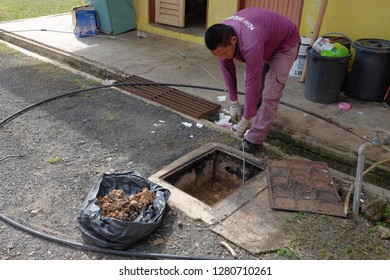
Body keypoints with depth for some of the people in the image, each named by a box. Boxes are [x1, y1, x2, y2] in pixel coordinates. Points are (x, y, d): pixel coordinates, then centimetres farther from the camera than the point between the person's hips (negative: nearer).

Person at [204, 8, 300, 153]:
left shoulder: (250, 44, -45)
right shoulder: (221, 38, -23)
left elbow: (253, 84, -37)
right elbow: (227, 70, -9)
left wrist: (245, 120, -28)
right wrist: (234, 103, -7)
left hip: (285, 43, -7)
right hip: (266, 40, 7)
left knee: (270, 94, -13)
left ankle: (255, 139, -5)